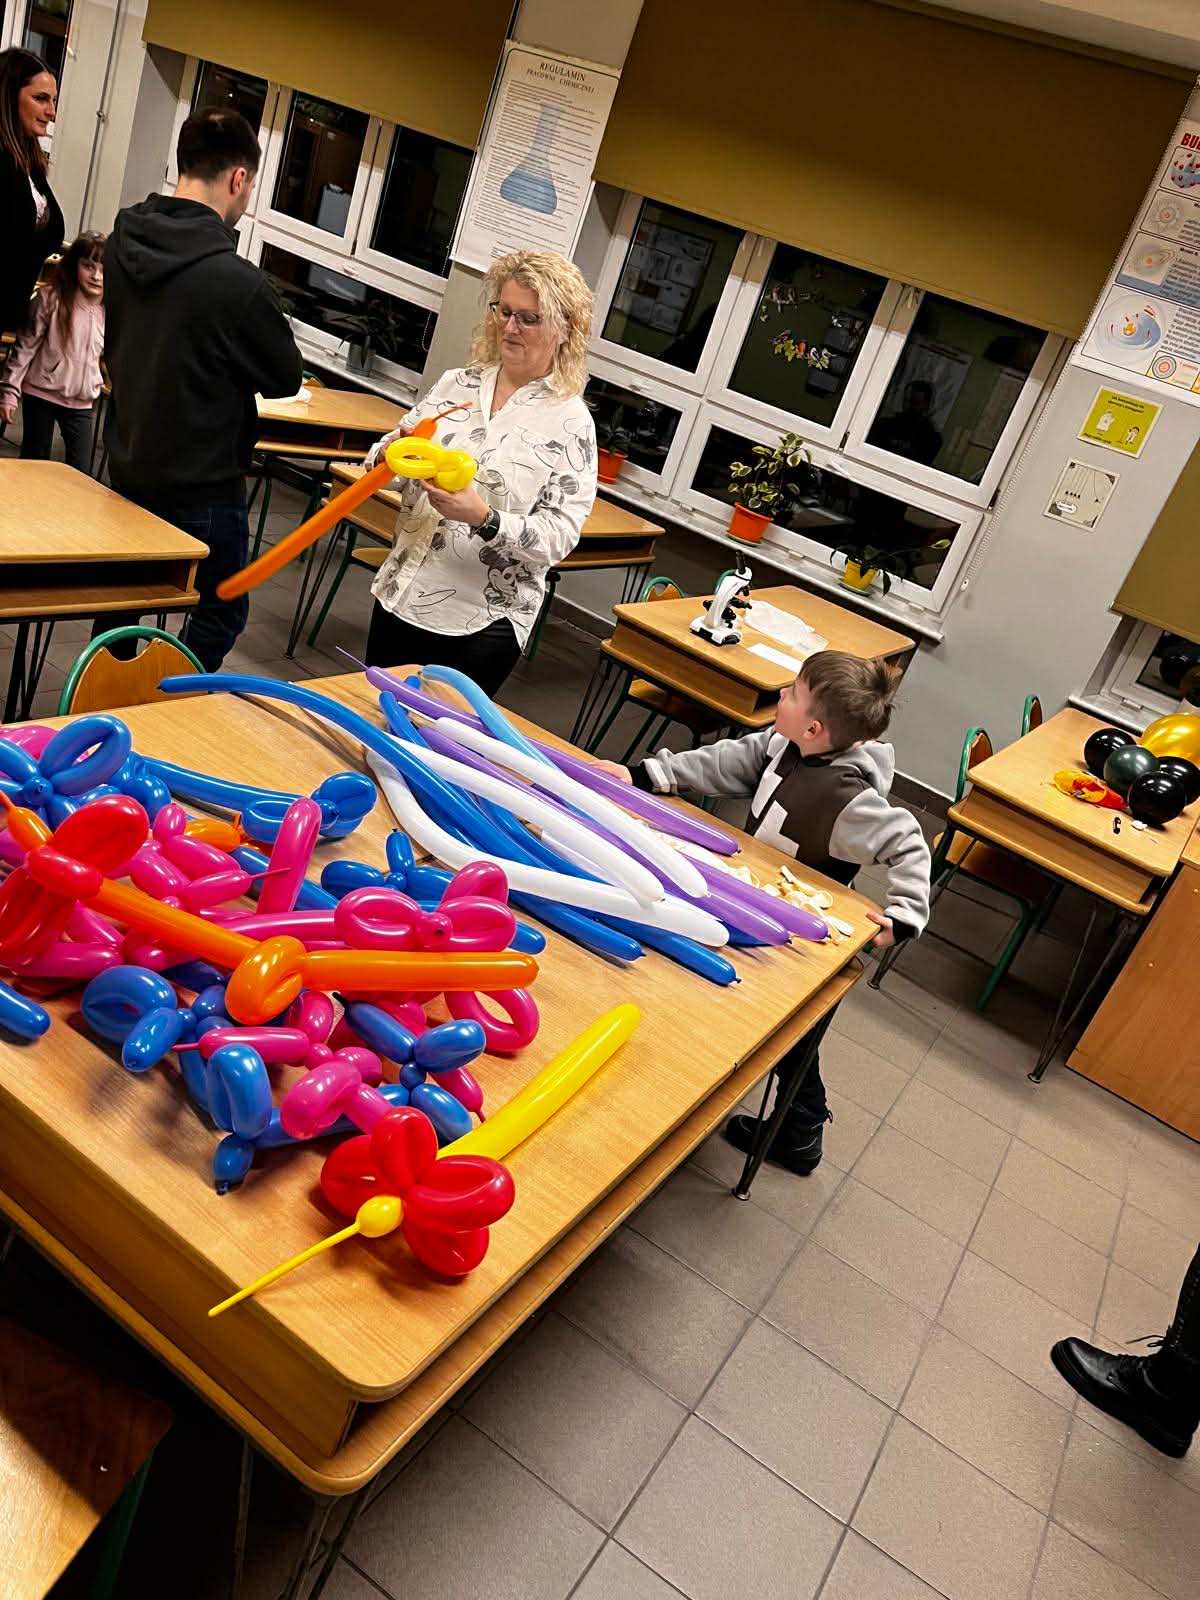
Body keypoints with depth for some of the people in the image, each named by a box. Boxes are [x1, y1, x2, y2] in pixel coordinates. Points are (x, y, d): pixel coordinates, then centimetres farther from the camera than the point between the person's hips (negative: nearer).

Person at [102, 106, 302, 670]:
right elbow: (286, 375, -9)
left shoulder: (123, 243, -2)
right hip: (202, 485, -7)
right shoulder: (237, 282, -25)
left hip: (126, 463, 8)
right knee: (221, 613, 11)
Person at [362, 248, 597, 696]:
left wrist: (485, 519, -28)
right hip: (399, 597, 5)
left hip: (482, 624, -4)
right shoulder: (457, 384, 5)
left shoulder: (571, 423, -8)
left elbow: (560, 535, -14)